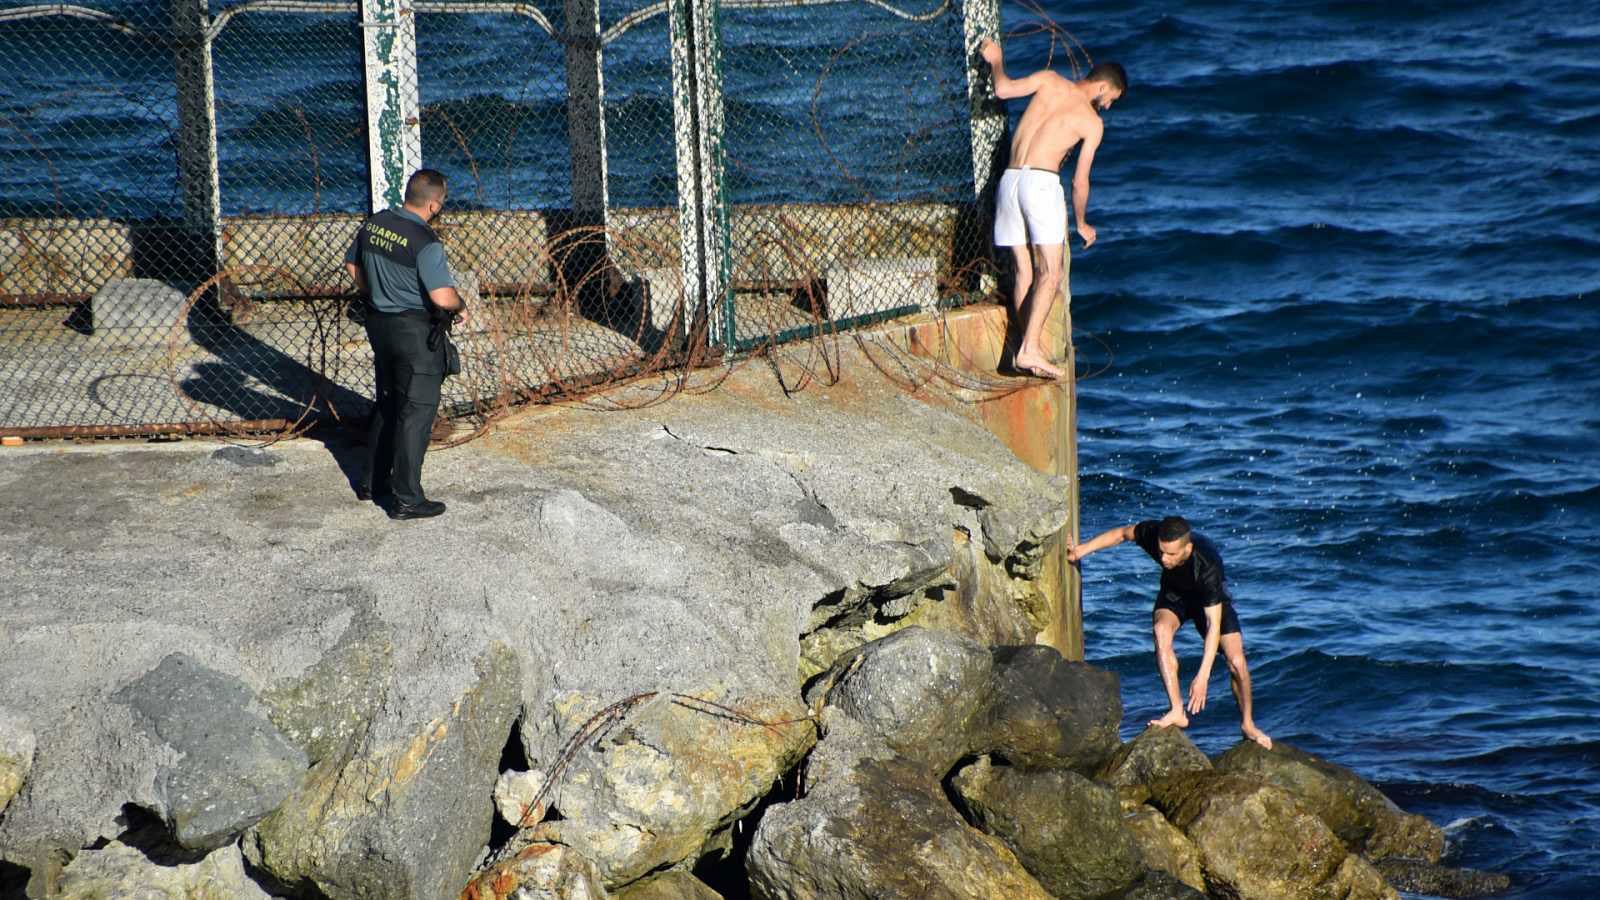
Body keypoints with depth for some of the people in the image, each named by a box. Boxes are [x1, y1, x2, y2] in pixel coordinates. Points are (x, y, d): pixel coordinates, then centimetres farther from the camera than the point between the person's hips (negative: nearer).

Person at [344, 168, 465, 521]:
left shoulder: (374, 224, 0)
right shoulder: (425, 242, -23)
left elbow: (352, 265, 15)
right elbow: (442, 297, -27)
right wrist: (460, 306, -6)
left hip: (378, 322, 8)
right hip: (414, 330, -8)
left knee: (386, 405, 22)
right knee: (416, 412, 0)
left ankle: (374, 481, 31)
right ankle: (406, 498, 1)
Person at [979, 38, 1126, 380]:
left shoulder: (1050, 81, 10)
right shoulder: (1093, 123, 5)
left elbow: (1003, 89, 0)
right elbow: (1080, 181, 6)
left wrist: (996, 61, 21)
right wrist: (1082, 223, 21)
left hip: (1009, 180, 5)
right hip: (1042, 182, -5)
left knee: (1025, 270, 9)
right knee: (1050, 273, -6)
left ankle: (1027, 349, 6)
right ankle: (1030, 349, -20)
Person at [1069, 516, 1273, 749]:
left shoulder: (1207, 567, -43)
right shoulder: (1152, 534, -34)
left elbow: (1214, 624, -42)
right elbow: (1123, 533, -8)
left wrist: (1203, 676, -46)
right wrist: (1083, 549, -13)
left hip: (1211, 598, -2)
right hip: (1174, 593, 2)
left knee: (1237, 662, -12)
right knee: (1161, 630, -30)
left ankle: (1247, 724, 14)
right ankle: (1177, 712, -28)